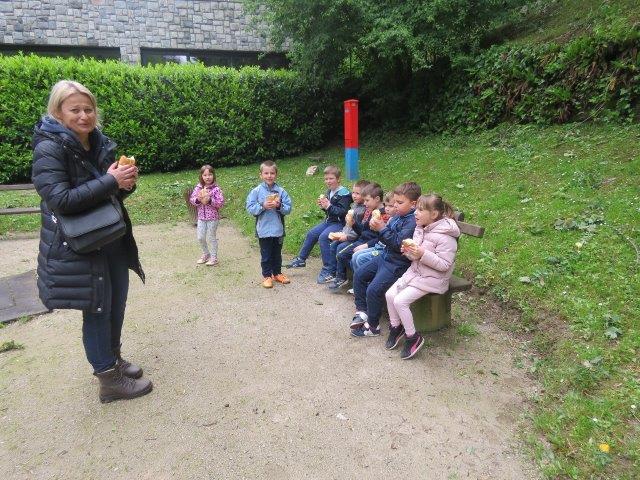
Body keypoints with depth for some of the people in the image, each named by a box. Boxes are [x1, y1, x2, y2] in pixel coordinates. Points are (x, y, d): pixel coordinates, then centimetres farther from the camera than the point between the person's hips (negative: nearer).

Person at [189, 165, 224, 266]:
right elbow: (191, 199, 3)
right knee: (200, 238, 13)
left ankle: (214, 258, 22)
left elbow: (221, 202, -15)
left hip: (213, 218, -5)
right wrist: (198, 200, -17)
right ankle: (206, 254, 35)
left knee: (211, 238, 6)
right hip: (201, 217, 5)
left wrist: (210, 200, -26)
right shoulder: (198, 187, 0)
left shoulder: (216, 189, -12)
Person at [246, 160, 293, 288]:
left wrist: (279, 206, -19)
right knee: (266, 255, 8)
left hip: (278, 229, 2)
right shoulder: (256, 191, -4)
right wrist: (262, 206, -21)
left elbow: (288, 209, -2)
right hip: (264, 230, -2)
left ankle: (277, 273, 33)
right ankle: (267, 276, 22)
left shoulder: (281, 191, -1)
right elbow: (250, 208, -8)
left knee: (277, 254, 17)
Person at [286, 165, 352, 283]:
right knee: (311, 234, 9)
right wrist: (323, 206, -1)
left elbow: (342, 212, -24)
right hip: (329, 221, 9)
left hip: (339, 223, -9)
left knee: (323, 237, -27)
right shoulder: (329, 192, 10)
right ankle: (301, 260, 25)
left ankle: (327, 270, -19)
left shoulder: (343, 194, -15)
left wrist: (328, 206, -28)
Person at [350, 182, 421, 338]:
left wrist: (383, 229, -27)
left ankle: (373, 326, 3)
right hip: (385, 256, 10)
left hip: (397, 264, -10)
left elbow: (398, 244, -27)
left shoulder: (413, 221, -21)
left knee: (373, 289, -17)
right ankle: (362, 311, 19)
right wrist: (378, 227, -5)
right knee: (359, 275, 10)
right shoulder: (400, 216, 7)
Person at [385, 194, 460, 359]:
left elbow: (444, 265, -22)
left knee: (400, 301, -18)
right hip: (415, 271, 8)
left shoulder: (445, 237, -21)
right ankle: (396, 328, 17)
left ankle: (414, 338, 0)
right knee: (390, 294, -4)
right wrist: (408, 252, -9)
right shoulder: (420, 228, 3)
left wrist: (423, 254, -31)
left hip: (432, 279, -8)